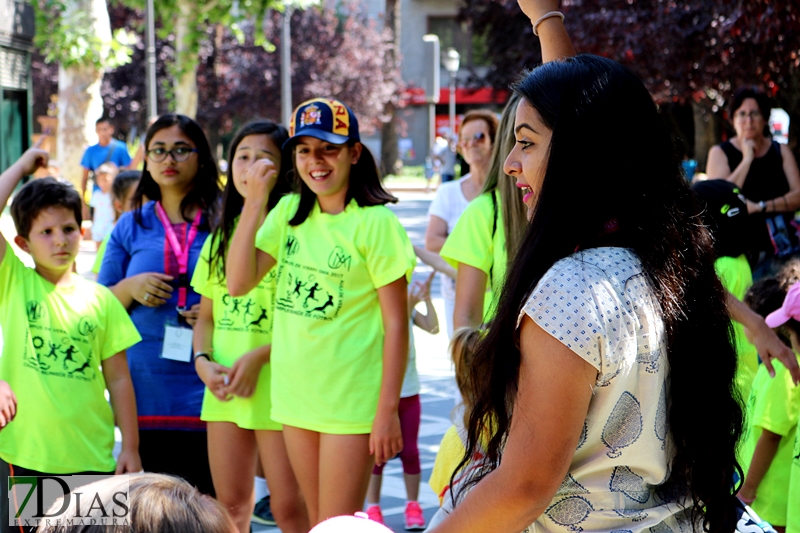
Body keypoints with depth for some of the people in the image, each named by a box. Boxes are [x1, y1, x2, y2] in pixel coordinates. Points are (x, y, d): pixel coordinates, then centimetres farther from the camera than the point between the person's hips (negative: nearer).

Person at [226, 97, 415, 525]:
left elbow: (396, 322, -11)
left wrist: (387, 410, -14)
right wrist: (254, 203, -7)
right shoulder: (289, 212, 6)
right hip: (295, 395, 6)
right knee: (315, 522, 17)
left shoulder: (374, 223, -11)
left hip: (351, 401, -6)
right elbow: (238, 283, -3)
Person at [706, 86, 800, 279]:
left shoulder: (781, 151, 13)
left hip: (781, 247, 2)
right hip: (740, 248, -2)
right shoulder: (720, 153, 6)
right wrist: (746, 160, -8)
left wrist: (760, 206, -12)